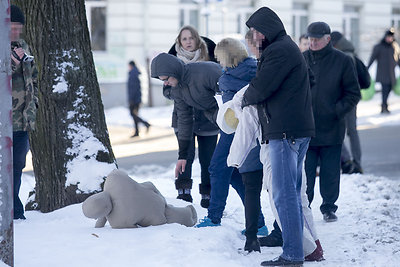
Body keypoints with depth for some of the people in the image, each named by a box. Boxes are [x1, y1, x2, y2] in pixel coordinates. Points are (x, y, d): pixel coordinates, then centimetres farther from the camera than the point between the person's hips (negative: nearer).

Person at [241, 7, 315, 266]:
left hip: (286, 132, -11)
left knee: (284, 194, -9)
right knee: (292, 193, 14)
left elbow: (260, 89, -15)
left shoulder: (279, 50, -12)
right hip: (298, 130, 11)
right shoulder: (288, 48, 22)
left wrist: (245, 99, 7)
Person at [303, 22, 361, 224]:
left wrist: (336, 111, -8)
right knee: (304, 173, 1)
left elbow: (353, 94, 3)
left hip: (332, 129, 0)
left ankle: (329, 207, 23)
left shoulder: (342, 61, 0)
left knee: (330, 172, 8)